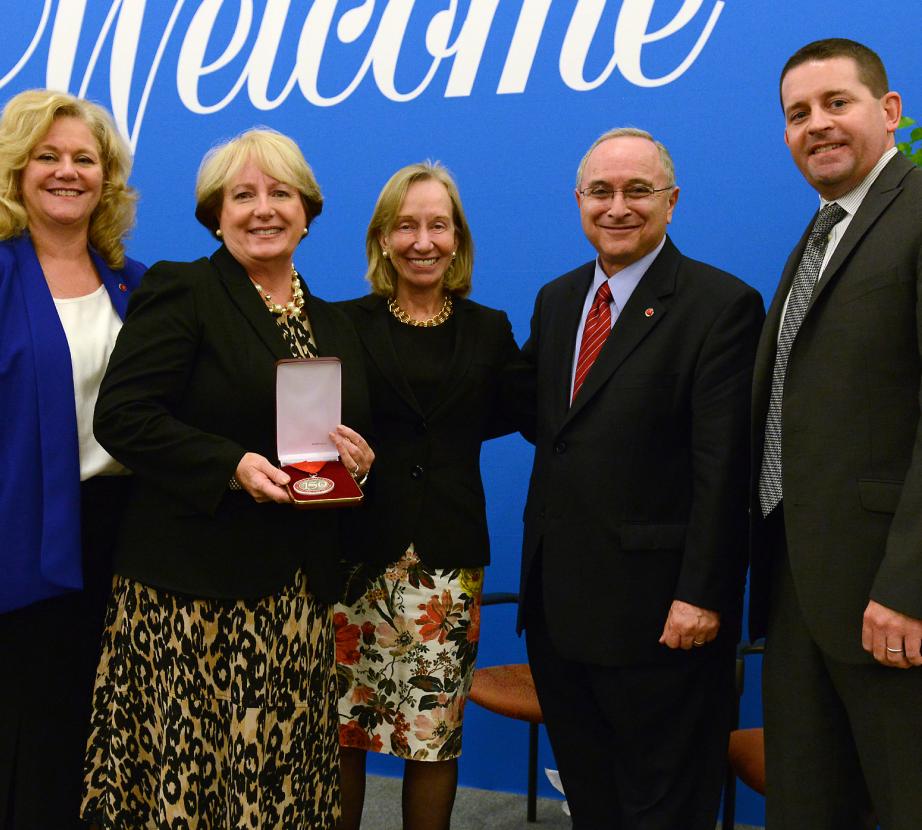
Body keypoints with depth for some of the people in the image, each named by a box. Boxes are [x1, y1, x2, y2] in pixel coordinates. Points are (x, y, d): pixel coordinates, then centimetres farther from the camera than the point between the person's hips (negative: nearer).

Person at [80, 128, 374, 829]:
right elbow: (122, 415, -11)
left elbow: (353, 436, 21)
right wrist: (232, 466, -21)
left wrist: (358, 459, -2)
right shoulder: (179, 291, -2)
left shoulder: (334, 325, 16)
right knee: (189, 770, 0)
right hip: (192, 593, -5)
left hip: (299, 598, 5)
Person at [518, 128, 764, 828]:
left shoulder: (722, 305, -11)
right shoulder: (557, 299, 11)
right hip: (557, 599, 7)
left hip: (655, 606, -6)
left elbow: (723, 465, -16)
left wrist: (700, 594, -18)